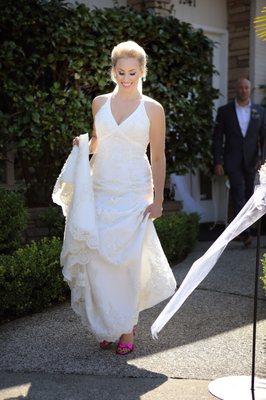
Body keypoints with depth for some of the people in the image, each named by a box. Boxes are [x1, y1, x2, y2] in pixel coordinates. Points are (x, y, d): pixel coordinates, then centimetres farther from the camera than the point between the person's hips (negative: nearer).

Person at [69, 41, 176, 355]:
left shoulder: (152, 109, 0)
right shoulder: (99, 103, 8)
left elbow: (158, 157, 1)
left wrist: (157, 199, -2)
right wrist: (83, 144, 0)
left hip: (134, 193, -3)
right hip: (101, 190, 3)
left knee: (129, 260, -1)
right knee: (99, 259, 1)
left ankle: (127, 327, 15)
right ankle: (107, 326, 18)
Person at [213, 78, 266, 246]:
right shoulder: (225, 111, 1)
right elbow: (218, 138, 1)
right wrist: (218, 162, -6)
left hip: (251, 161, 3)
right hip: (233, 161, -3)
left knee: (248, 195, 10)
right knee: (239, 195, -11)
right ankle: (245, 232, -13)